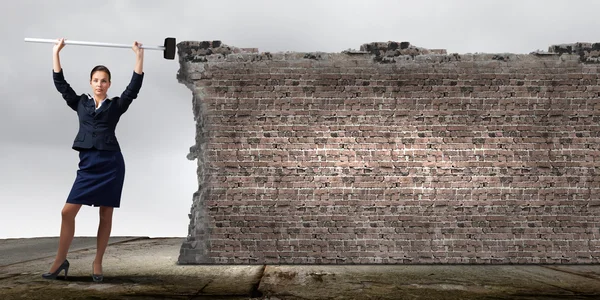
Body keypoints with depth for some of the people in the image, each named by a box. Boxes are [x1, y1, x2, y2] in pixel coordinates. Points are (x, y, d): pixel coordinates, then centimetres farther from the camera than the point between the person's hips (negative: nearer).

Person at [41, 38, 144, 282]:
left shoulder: (116, 105, 7)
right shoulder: (80, 103, 13)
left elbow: (134, 87, -1)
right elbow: (61, 84, 9)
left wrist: (139, 56, -3)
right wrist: (56, 53, 9)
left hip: (111, 163, -2)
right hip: (87, 164, 2)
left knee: (105, 215, 3)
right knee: (68, 211, -4)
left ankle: (97, 263, 12)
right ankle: (60, 260, 10)